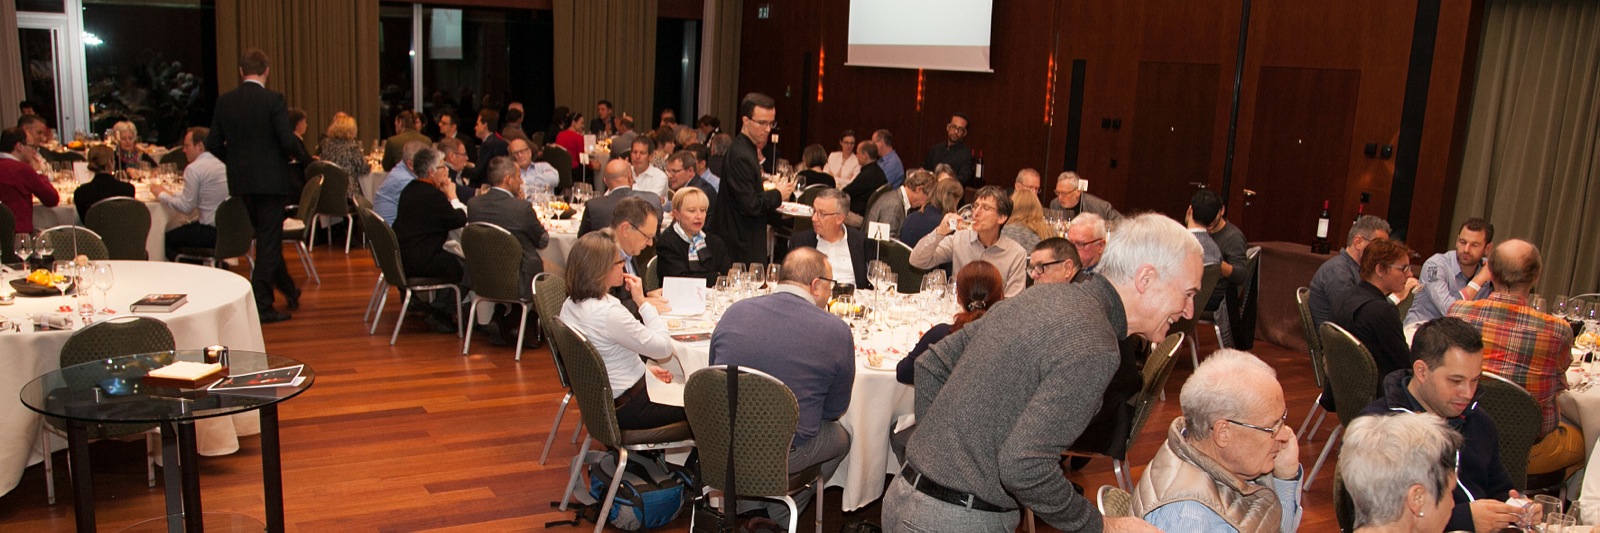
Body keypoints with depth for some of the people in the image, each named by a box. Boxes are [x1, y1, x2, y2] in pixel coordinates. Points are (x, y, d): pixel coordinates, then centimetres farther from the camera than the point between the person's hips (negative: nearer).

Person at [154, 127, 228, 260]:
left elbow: (186, 207, -10)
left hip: (210, 232, -8)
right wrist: (169, 194, 18)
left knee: (166, 239, 6)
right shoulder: (220, 164, 13)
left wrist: (162, 195, 4)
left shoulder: (194, 168, -12)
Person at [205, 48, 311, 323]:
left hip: (241, 181, 5)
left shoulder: (224, 101, 3)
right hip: (270, 179, -5)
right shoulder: (273, 99, -12)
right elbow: (288, 141, -17)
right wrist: (305, 156, 1)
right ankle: (261, 306, 1)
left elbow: (213, 144, 5)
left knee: (267, 238, 19)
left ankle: (288, 290, 32)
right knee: (269, 241, 1)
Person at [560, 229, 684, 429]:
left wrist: (644, 368, 8)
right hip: (626, 408, -9)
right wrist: (642, 301, -15)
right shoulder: (610, 313, -30)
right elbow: (664, 348, -21)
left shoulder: (571, 305, -1)